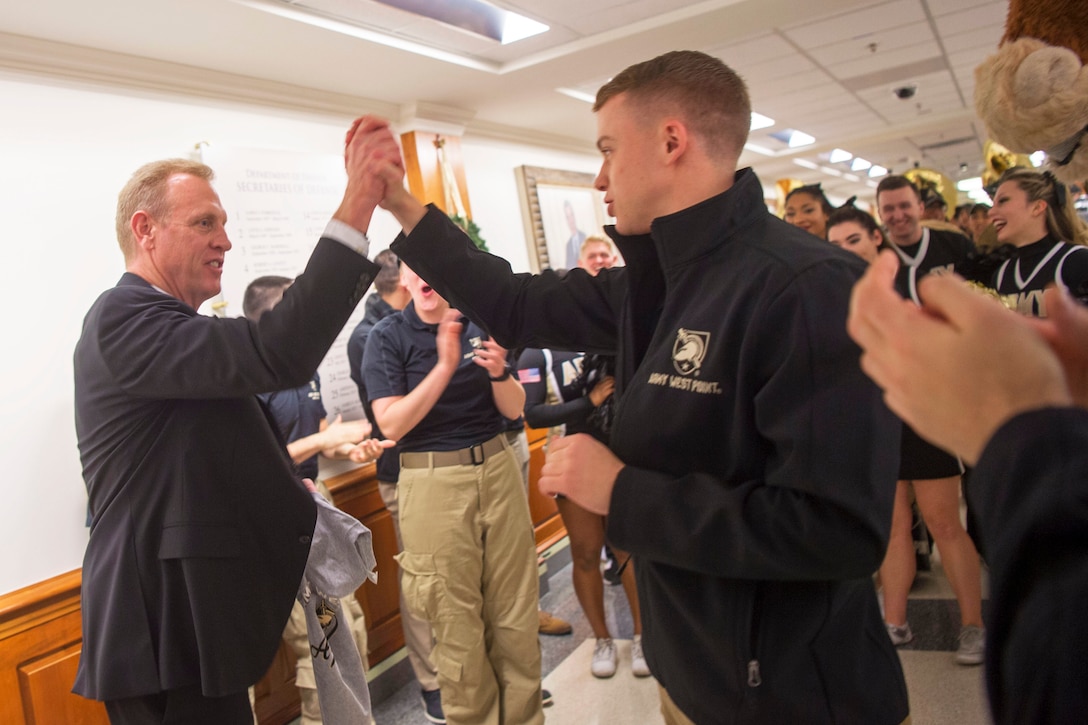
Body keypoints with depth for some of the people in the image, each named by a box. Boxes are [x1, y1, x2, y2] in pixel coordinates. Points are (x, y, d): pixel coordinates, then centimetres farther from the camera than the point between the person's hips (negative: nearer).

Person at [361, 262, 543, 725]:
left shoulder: (481, 325, 4)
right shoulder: (387, 337, -3)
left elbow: (513, 409, 6)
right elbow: (391, 424, -13)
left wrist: (498, 372, -15)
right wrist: (445, 366, -21)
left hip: (497, 468, 3)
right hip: (433, 483, -3)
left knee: (516, 611, 9)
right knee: (457, 623, 4)